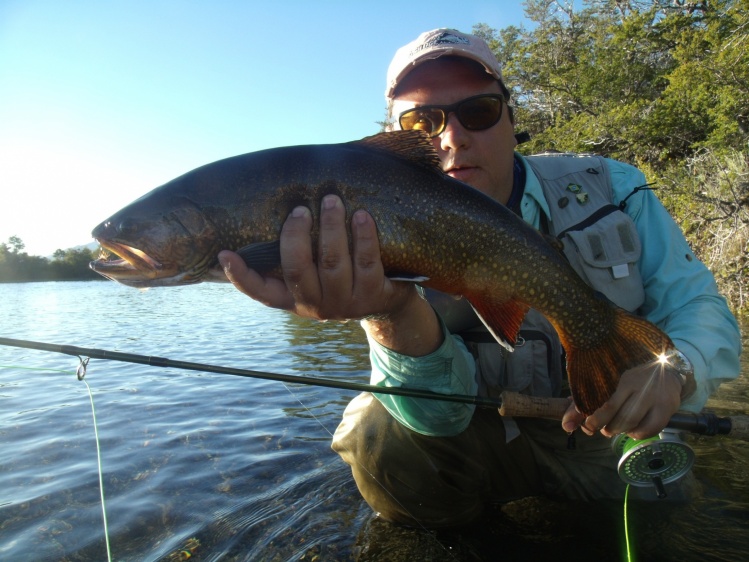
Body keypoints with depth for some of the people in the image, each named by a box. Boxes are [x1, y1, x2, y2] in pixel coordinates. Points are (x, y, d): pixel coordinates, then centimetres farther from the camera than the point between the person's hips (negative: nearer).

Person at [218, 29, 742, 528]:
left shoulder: (610, 189, -12)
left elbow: (700, 306, -8)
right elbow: (441, 413, -29)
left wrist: (674, 371, -31)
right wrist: (395, 314, -51)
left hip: (617, 437, 3)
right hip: (489, 435, -2)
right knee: (385, 442, -25)